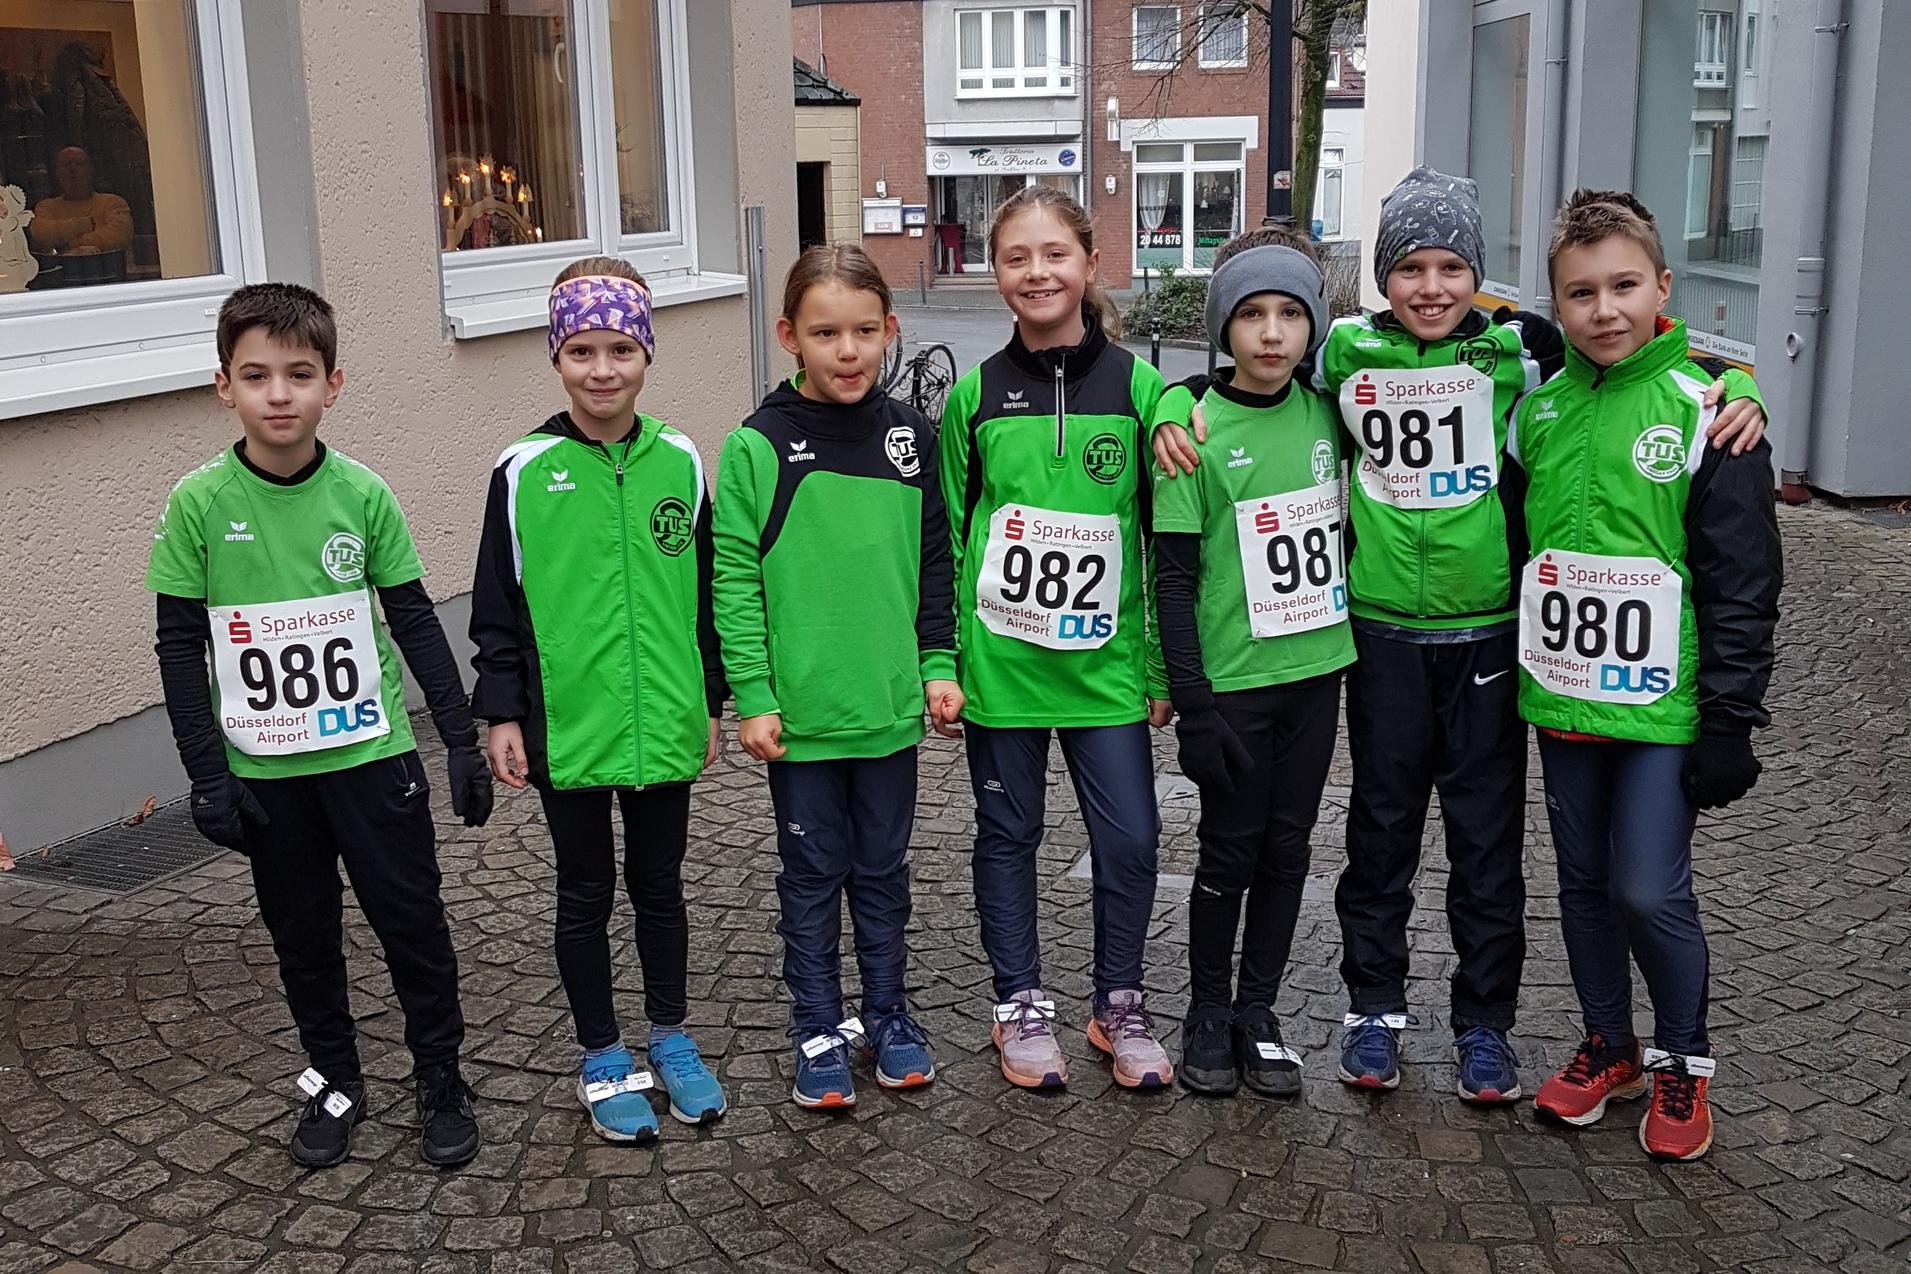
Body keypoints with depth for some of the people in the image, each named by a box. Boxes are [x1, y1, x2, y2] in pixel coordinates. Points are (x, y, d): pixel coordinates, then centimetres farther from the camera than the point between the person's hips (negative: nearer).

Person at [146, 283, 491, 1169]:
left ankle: (440, 1080, 24)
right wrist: (207, 776, -6)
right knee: (302, 937, 14)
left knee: (413, 924, 6)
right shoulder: (199, 504, -8)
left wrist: (461, 739, -1)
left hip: (372, 756, 0)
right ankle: (333, 1081, 33)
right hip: (265, 771, 0)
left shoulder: (363, 493, -6)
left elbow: (414, 622, 1)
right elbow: (181, 649, -3)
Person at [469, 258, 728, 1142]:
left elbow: (704, 592, 7)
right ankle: (602, 1059, 27)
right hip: (566, 727, -2)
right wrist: (500, 714, -4)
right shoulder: (524, 471, -6)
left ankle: (669, 1039, 33)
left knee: (659, 883, 16)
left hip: (664, 723, 2)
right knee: (585, 893, 12)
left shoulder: (678, 462, 0)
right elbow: (497, 605, -1)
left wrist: (711, 701, 9)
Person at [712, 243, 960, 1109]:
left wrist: (939, 665, 2)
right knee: (812, 875, 11)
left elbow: (935, 562, 8)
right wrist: (752, 696, -10)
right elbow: (733, 577, -8)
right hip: (800, 712, -2)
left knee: (883, 868, 16)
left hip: (891, 705, 3)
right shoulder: (757, 446, -8)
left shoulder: (910, 435, 1)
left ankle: (888, 1015, 32)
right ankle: (818, 1032, 25)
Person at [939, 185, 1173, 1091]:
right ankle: (1021, 1006, 28)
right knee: (1009, 832, 11)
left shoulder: (1136, 385, -1)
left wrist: (1164, 667, 1)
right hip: (999, 659, 0)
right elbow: (945, 535, 5)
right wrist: (939, 659, 0)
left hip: (1104, 659, 0)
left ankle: (1119, 1005, 24)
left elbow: (1165, 534, 2)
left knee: (1131, 838, 2)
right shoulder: (975, 394, 0)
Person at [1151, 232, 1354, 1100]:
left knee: (1287, 848, 12)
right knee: (1230, 851, 6)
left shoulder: (1325, 413, 2)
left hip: (1316, 669, 4)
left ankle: (1257, 1013, 26)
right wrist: (1191, 704, -14)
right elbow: (1174, 578, -11)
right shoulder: (1197, 430, -11)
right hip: (1233, 679, -4)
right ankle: (1208, 1015, 24)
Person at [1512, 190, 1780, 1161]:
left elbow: (1742, 584, -8)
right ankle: (1608, 1047, 32)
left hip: (1661, 708, -4)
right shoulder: (1537, 411, 4)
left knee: (1651, 891, -3)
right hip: (1559, 700, 5)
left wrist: (1730, 720, -11)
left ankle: (1682, 1063, 20)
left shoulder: (1706, 414, -9)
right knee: (1584, 880, 14)